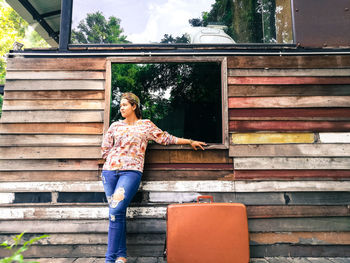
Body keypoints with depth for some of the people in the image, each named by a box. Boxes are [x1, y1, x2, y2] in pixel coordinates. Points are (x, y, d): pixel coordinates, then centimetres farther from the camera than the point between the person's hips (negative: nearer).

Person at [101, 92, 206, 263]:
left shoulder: (146, 125, 11)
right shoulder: (115, 126, 17)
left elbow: (166, 138, 16)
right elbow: (105, 150, 21)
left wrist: (190, 142, 19)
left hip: (131, 171, -3)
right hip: (110, 170, 4)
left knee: (116, 211, -17)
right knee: (117, 213, 2)